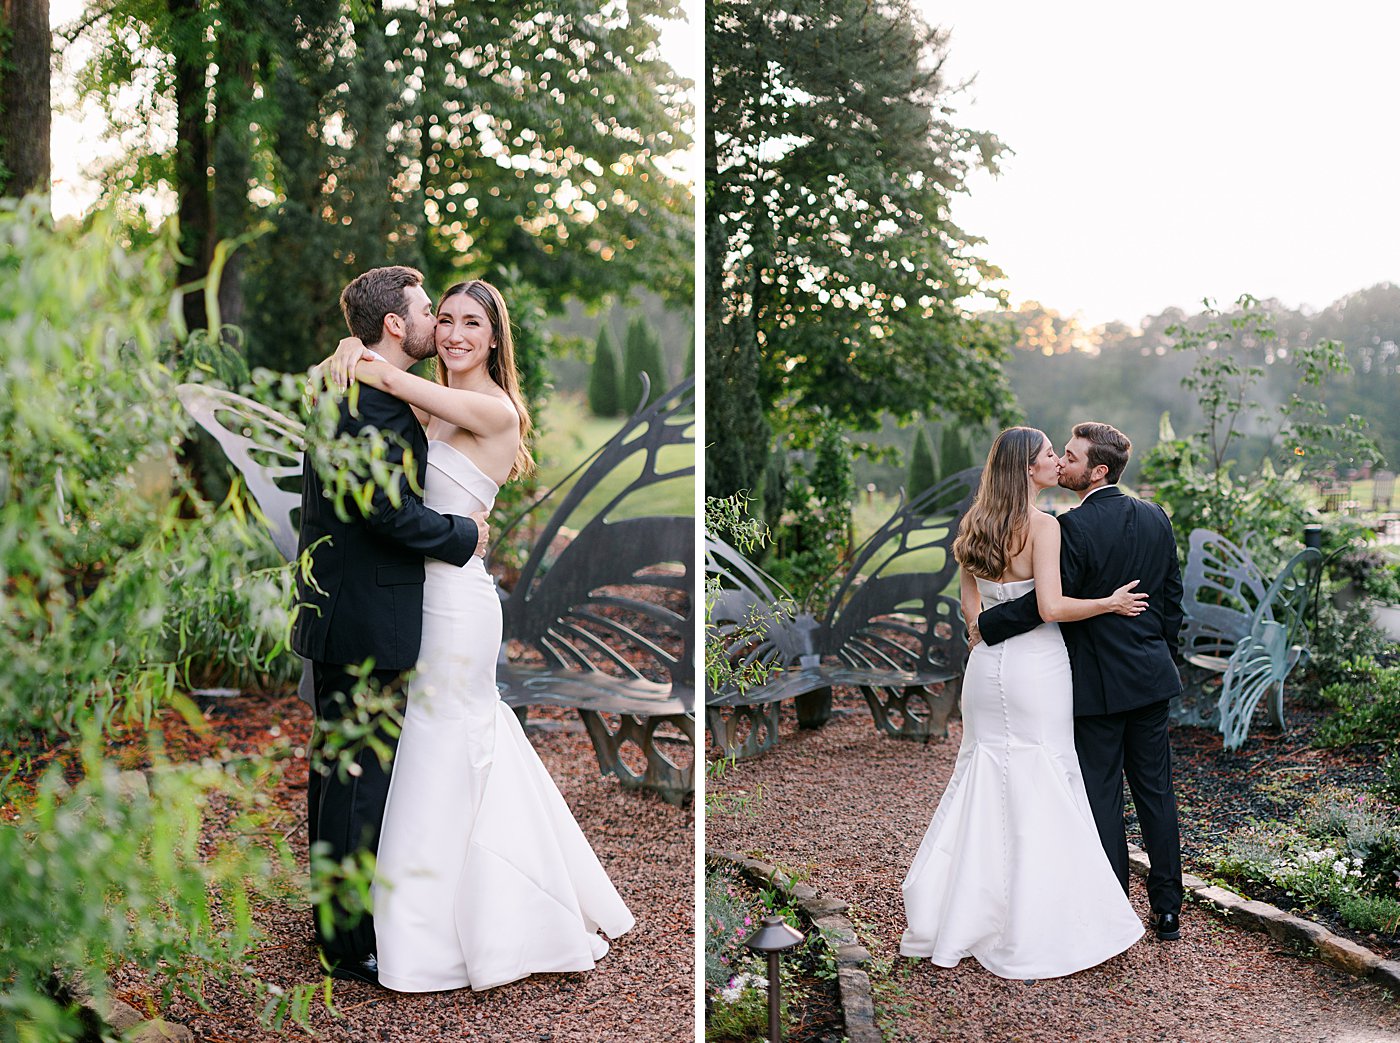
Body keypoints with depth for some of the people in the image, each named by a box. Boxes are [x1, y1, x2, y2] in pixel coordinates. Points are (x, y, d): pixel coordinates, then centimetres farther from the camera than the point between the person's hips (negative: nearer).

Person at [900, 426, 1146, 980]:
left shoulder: (976, 525, 7)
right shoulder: (1042, 525, -14)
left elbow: (970, 605, 10)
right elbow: (1052, 607, -20)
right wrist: (1111, 603, -8)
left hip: (987, 663, 7)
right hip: (1036, 665, -6)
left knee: (981, 781, 13)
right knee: (1039, 793, 3)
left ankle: (952, 918, 17)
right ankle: (1031, 930, 9)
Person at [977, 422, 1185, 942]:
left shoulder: (1075, 527, -18)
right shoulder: (1156, 517, 5)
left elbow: (1047, 601, -22)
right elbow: (1172, 597, 11)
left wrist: (985, 624, -9)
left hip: (1098, 683, -7)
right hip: (1151, 679, 7)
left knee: (1101, 797, 4)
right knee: (1156, 791, 13)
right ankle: (1167, 909, 21)